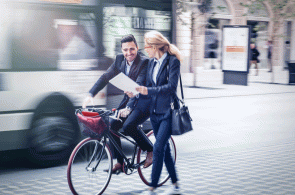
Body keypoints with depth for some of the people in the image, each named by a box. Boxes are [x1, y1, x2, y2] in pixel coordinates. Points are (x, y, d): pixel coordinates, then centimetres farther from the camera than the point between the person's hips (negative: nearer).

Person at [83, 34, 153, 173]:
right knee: (113, 125, -10)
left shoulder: (144, 62, -20)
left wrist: (128, 107, -45)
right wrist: (91, 94, -18)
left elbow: (139, 86, -32)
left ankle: (150, 150, -4)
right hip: (129, 98, 7)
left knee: (128, 125, -28)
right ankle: (120, 163, 4)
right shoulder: (120, 60, -1)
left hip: (145, 101, -7)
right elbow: (105, 77, -3)